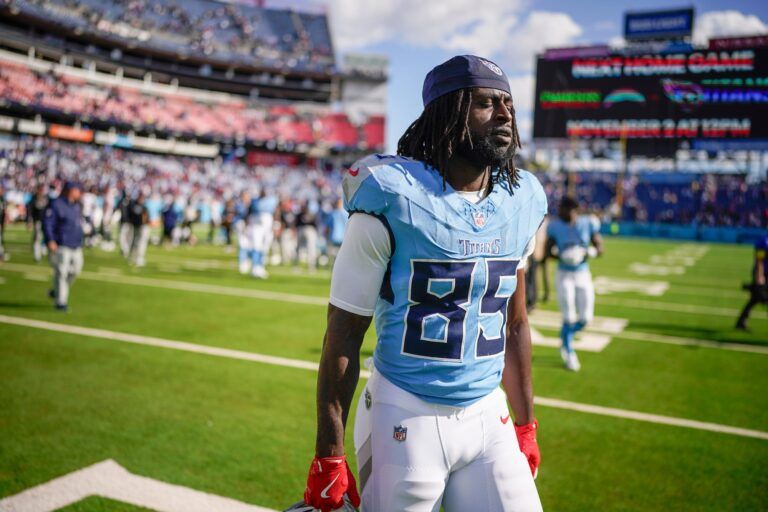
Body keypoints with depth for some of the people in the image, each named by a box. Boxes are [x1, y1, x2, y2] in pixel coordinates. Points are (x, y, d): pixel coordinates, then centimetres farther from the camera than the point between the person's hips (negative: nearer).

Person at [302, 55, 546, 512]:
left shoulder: (522, 202, 3)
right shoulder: (394, 199, -14)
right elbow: (344, 334, -11)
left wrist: (526, 424, 15)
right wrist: (329, 456, -10)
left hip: (489, 420, 5)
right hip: (405, 421, -4)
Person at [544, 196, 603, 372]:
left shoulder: (588, 224, -6)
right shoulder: (555, 226, -8)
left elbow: (600, 248, 1)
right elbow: (547, 252, -2)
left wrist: (588, 253, -20)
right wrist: (561, 256, -21)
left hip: (583, 275, 2)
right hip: (564, 276, -2)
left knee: (586, 318, 1)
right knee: (569, 318, -3)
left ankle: (565, 339, 32)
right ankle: (569, 353, 20)